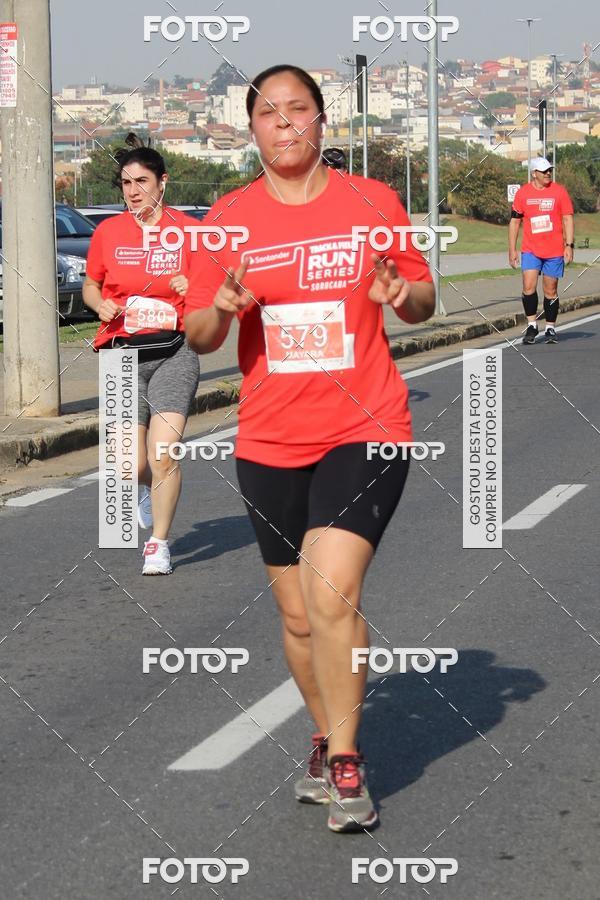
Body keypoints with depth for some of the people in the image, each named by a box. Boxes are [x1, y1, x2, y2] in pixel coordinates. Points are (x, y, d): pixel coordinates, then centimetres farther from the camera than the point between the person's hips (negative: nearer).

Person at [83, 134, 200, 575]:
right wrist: (101, 305, -3)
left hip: (174, 352, -2)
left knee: (164, 455, -14)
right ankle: (147, 489, 39)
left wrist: (193, 287, -14)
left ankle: (159, 544, 4)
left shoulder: (189, 230, 0)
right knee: (133, 465, 1)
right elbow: (91, 287, 18)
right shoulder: (108, 232, 6)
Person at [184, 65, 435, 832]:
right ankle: (328, 740, 33)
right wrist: (222, 309, -16)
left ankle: (345, 764, -4)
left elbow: (422, 300, 10)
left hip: (364, 432, -3)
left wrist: (401, 294, -12)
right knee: (299, 615, 11)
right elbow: (198, 335, 6)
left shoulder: (372, 202, 0)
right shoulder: (228, 219, 3)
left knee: (331, 592, -18)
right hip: (270, 444, 3)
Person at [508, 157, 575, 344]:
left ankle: (550, 329, 16)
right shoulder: (522, 193, 3)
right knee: (528, 287, -12)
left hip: (554, 251, 0)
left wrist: (569, 245, -7)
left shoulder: (559, 191, 1)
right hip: (530, 250, 1)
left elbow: (567, 219, 1)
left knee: (551, 291, 4)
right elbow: (514, 222, 9)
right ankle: (532, 325, 1)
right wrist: (512, 249, 5)